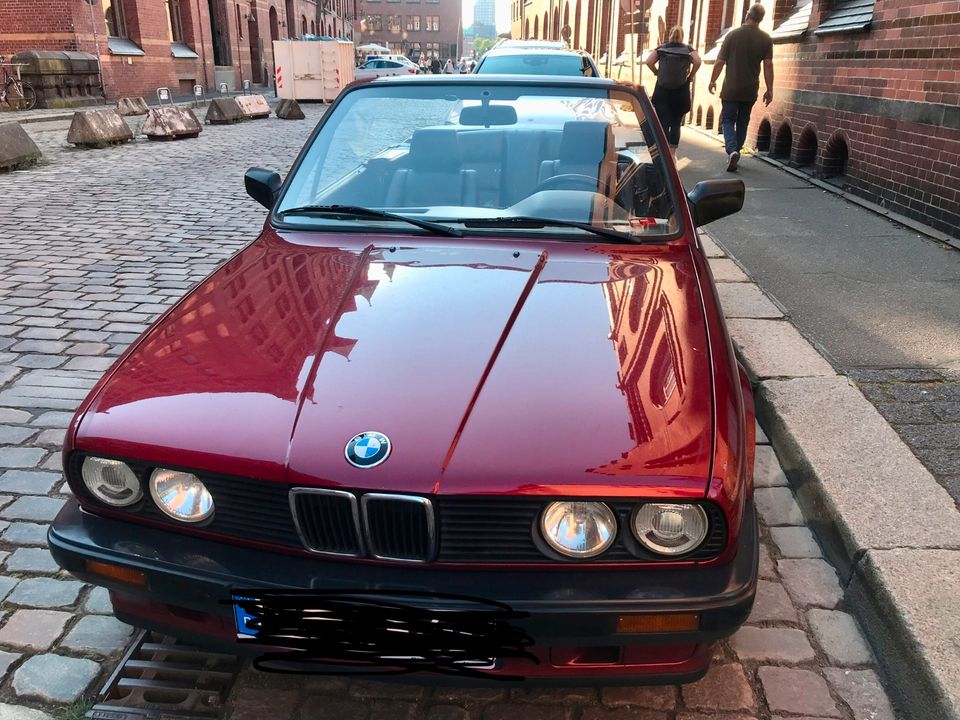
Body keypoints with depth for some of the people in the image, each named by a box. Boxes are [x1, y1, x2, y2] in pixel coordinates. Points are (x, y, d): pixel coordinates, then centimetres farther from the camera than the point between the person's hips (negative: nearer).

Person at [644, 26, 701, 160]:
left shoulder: (661, 48, 9)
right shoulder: (688, 49, 7)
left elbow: (648, 61, -5)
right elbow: (697, 61, -10)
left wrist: (657, 73, 9)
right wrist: (691, 76, 3)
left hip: (662, 90, 0)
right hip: (681, 92, 0)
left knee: (663, 124, -3)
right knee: (676, 124, 12)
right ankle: (672, 153, 10)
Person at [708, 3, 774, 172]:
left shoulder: (733, 35, -5)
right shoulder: (766, 39, -1)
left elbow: (720, 62, -4)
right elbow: (768, 65, -5)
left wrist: (712, 81, 9)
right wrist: (769, 90, 1)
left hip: (731, 89, -2)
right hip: (750, 90, 2)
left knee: (728, 120, 3)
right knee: (742, 122, 15)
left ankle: (732, 151, -21)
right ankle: (736, 152, 19)